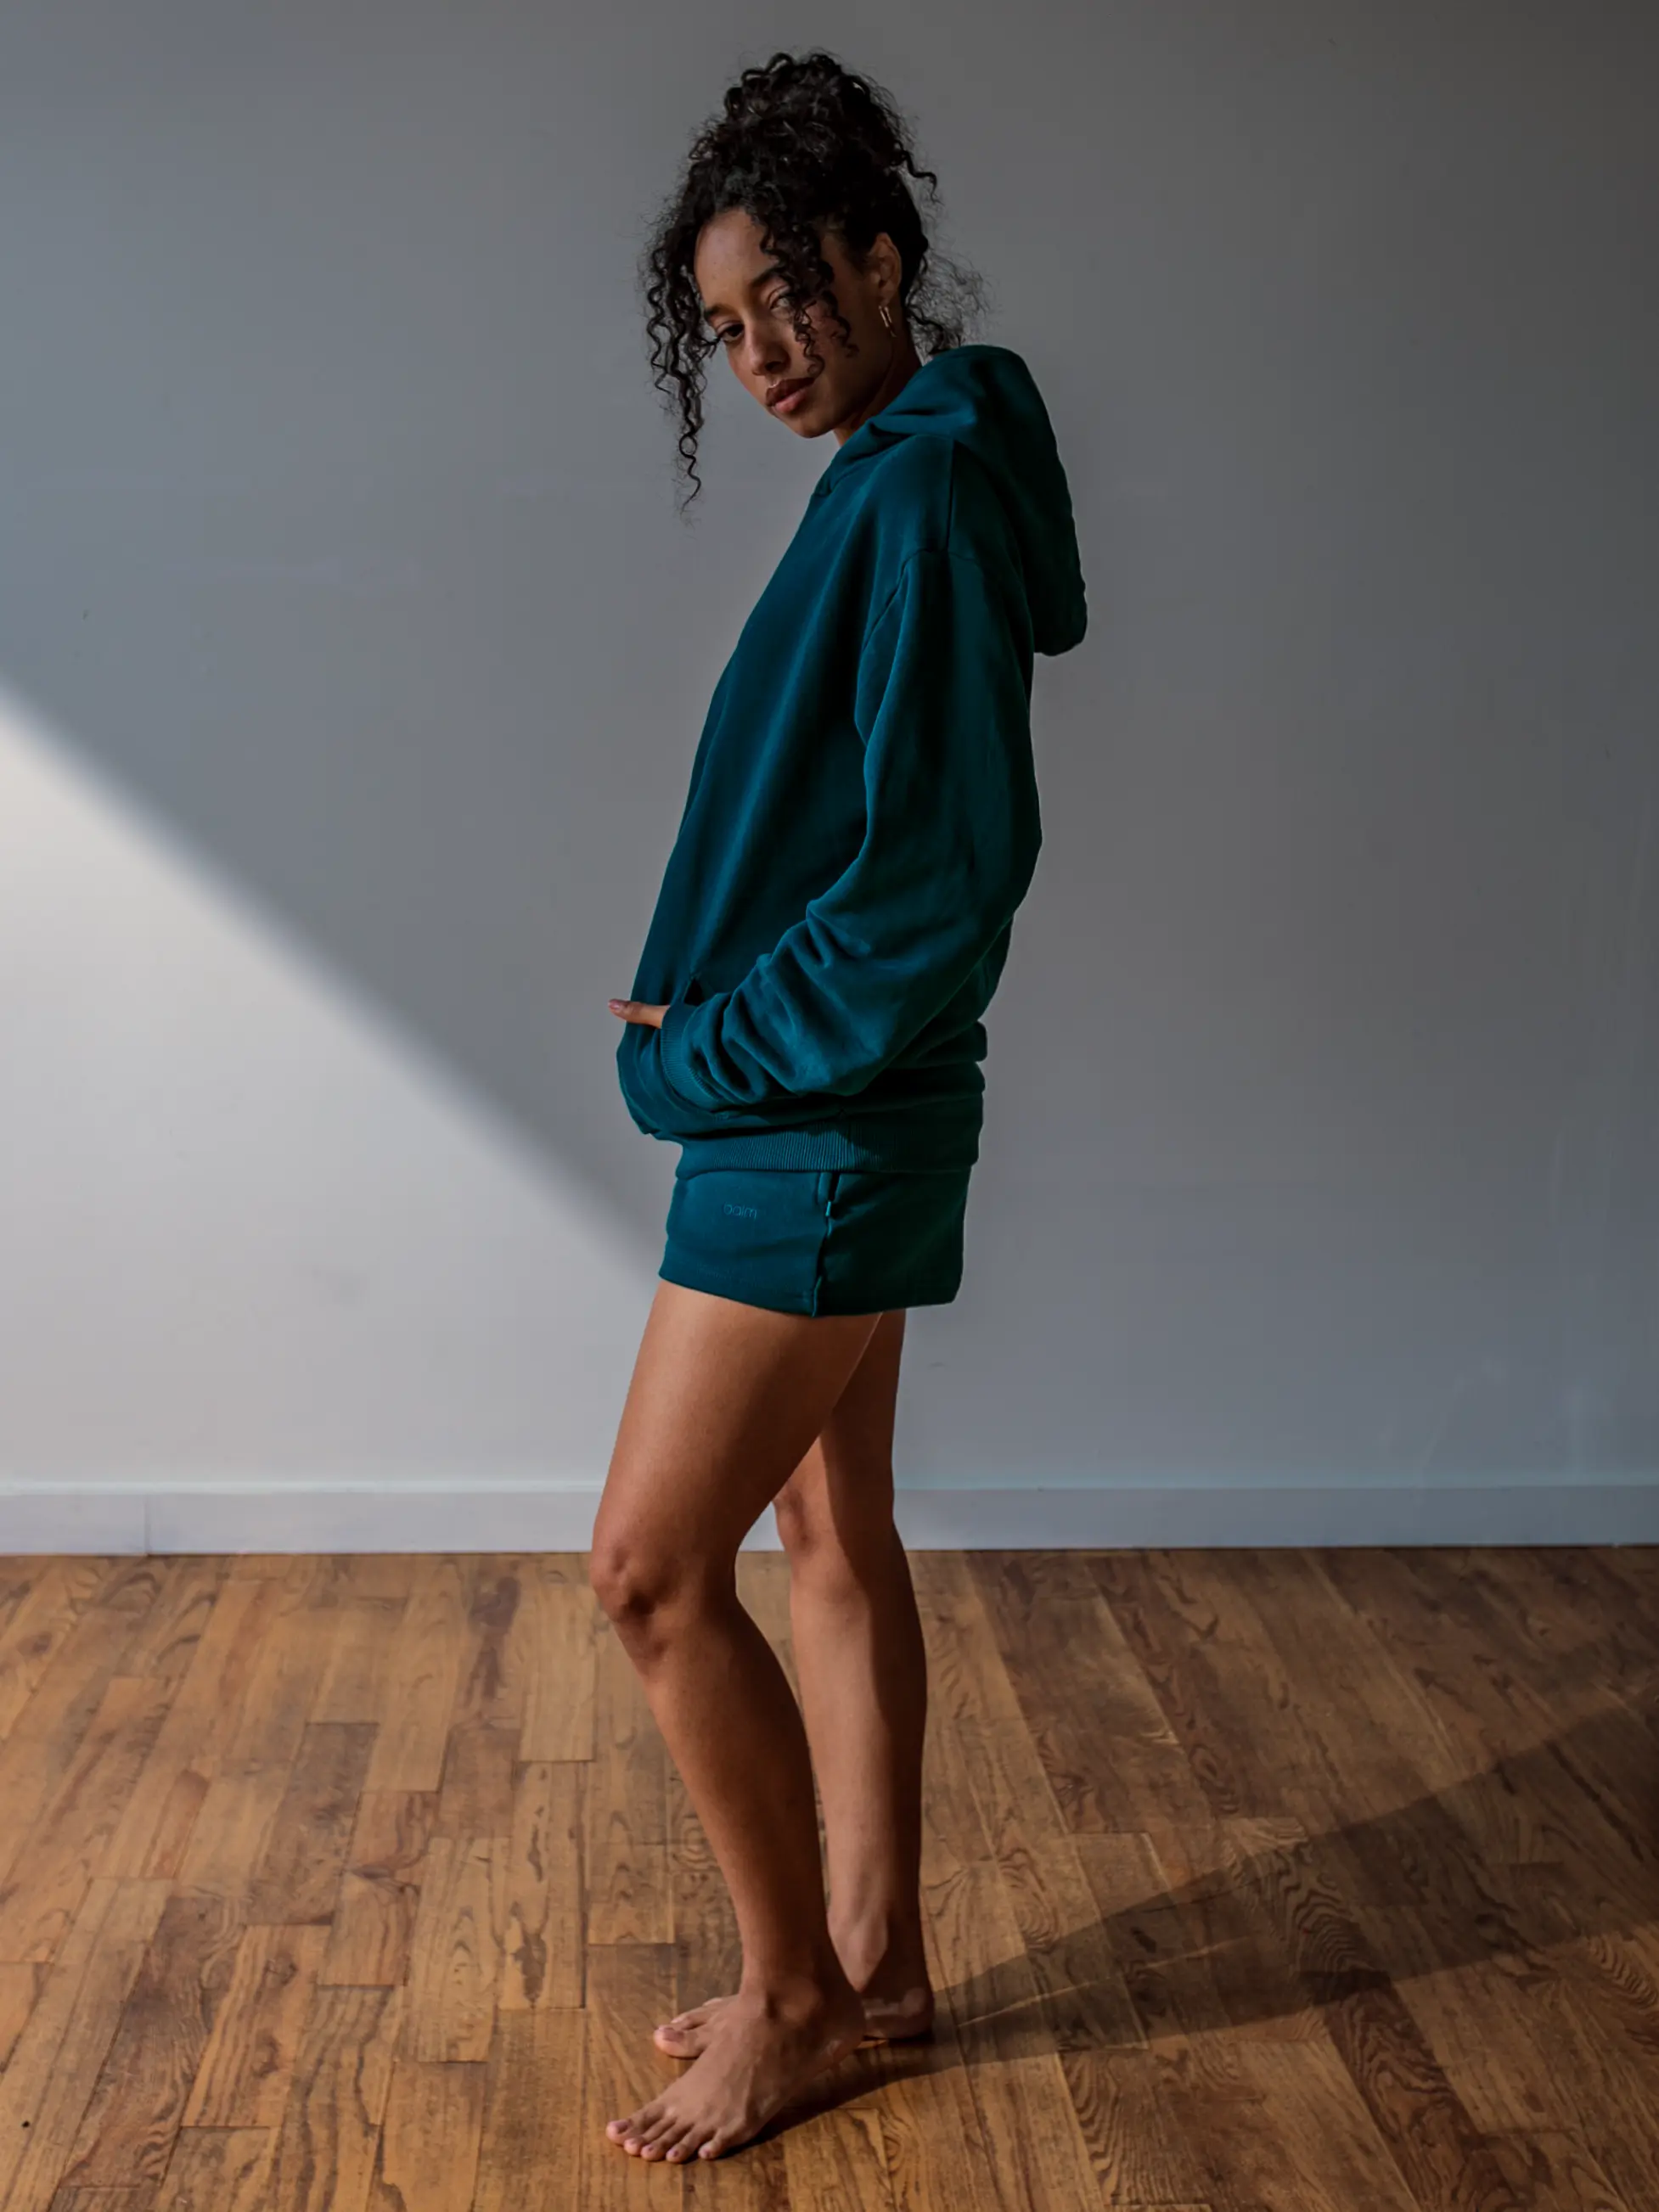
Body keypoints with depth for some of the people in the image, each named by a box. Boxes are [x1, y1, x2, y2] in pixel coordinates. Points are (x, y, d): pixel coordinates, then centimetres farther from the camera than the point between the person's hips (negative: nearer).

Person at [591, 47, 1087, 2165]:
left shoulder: (920, 499, -18)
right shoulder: (898, 479, 12)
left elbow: (944, 871, -24)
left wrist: (693, 1059, -15)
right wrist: (697, 1007, 5)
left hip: (825, 1127, -10)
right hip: (827, 1112, 10)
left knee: (653, 1567, -2)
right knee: (833, 1530, 16)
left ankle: (795, 1986, 16)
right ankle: (874, 1957, 30)